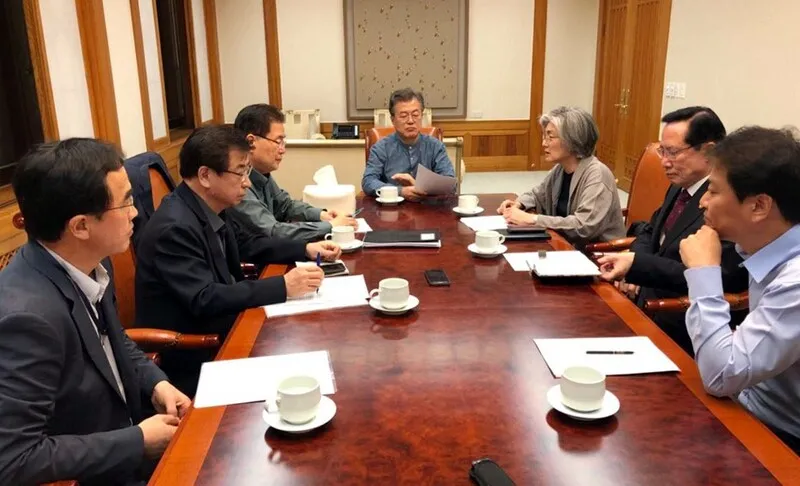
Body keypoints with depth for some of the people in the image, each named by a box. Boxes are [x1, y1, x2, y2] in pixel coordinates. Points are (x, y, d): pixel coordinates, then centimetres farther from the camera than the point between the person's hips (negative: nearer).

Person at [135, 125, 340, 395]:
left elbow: (246, 243, 15)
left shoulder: (209, 208, 0)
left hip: (214, 329, 8)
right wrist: (283, 286, -31)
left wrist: (306, 249, 3)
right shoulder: (175, 228, -26)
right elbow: (205, 299, -30)